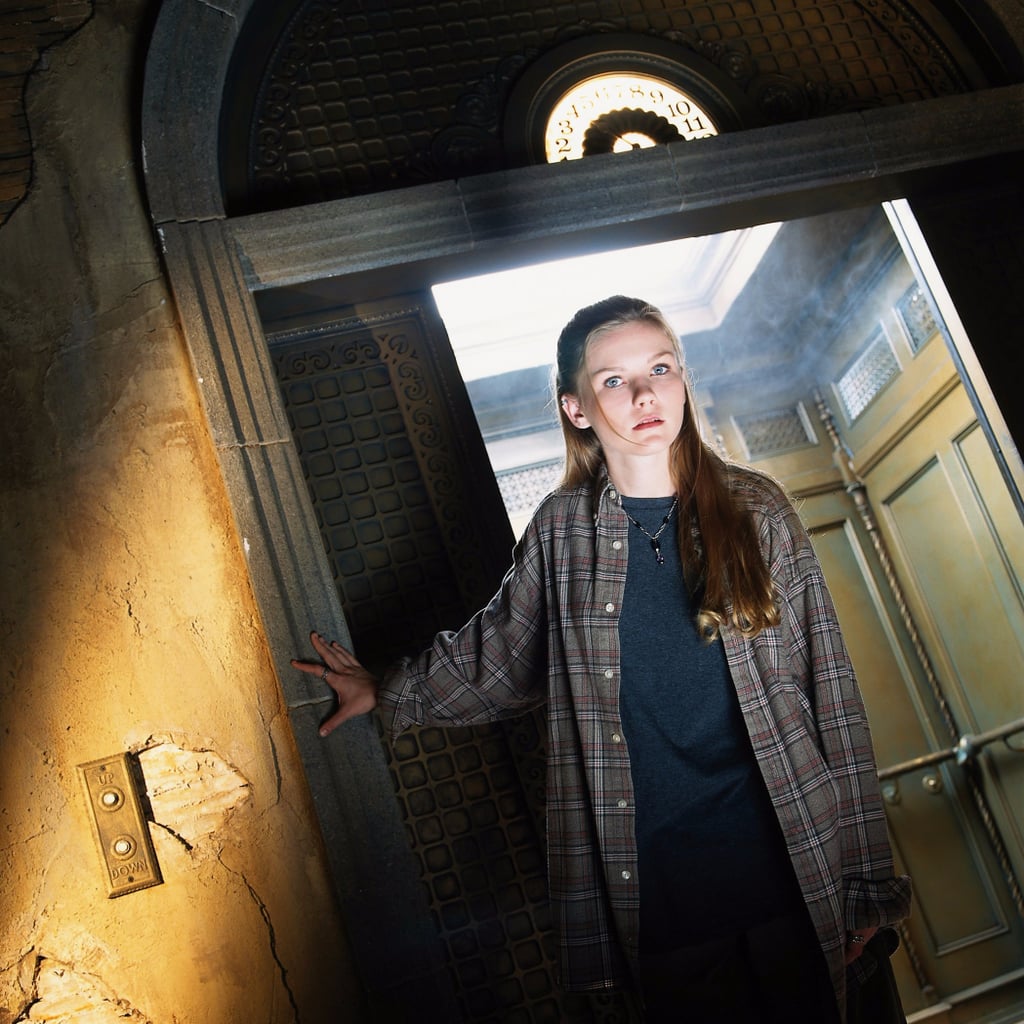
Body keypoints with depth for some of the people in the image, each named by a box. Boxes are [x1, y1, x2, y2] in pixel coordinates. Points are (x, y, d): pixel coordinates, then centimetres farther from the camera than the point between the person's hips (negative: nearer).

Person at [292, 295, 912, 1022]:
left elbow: (829, 694, 0)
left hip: (792, 870, 0)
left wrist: (867, 881, -1)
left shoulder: (755, 508, 0)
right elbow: (498, 656, 17)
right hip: (659, 894, 0)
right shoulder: (563, 530, 1)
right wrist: (388, 693, 26)